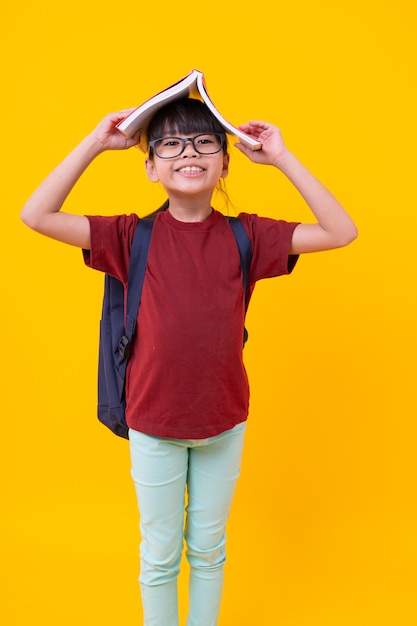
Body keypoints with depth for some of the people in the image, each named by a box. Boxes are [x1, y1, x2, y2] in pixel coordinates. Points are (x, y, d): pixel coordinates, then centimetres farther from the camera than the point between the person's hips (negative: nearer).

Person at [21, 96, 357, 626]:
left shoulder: (245, 236, -6)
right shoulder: (133, 237, -10)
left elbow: (341, 232, -9)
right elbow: (36, 216, -16)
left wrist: (281, 157, -13)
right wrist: (94, 144, -16)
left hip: (225, 422, 2)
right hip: (153, 424, -1)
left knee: (208, 547, 22)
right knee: (160, 553, 19)